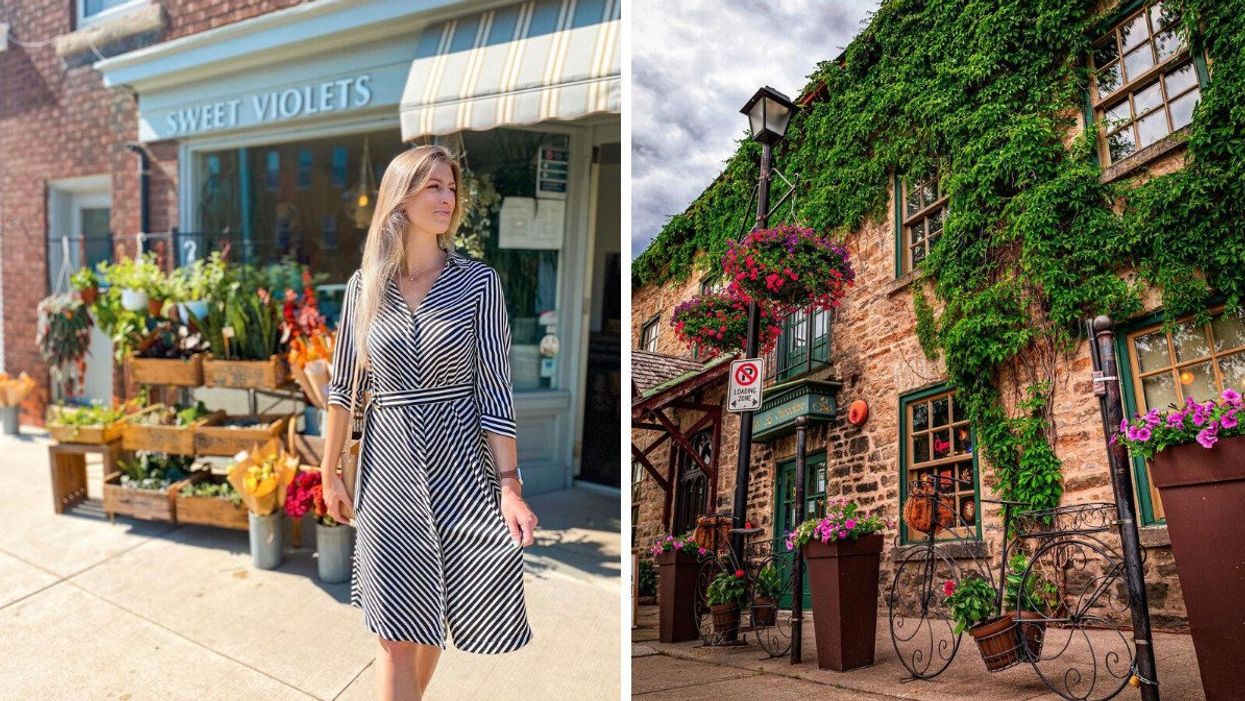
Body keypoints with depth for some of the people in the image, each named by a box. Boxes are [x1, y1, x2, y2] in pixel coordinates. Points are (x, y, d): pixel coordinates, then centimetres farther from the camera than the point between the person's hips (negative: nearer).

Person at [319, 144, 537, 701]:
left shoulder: (479, 282, -4)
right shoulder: (364, 286, 2)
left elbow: (494, 386, -6)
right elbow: (342, 387, 9)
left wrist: (509, 485, -11)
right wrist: (330, 473, 12)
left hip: (459, 462, -1)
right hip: (388, 466, 1)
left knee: (428, 618, 13)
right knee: (394, 630, 3)